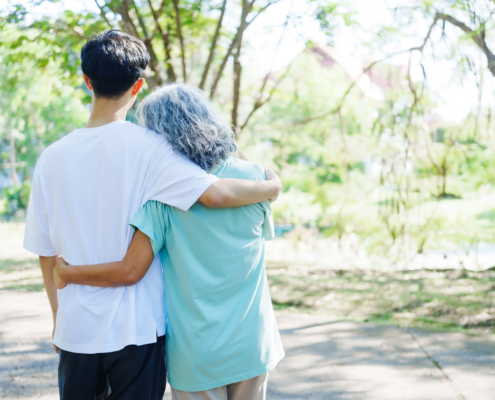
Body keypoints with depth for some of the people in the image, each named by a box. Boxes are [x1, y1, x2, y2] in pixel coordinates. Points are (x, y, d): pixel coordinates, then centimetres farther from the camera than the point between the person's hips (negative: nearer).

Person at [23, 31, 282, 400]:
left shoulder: (52, 158, -1)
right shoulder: (147, 147, -13)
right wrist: (273, 186, -4)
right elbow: (215, 193, -23)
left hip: (77, 330, 3)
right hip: (137, 328, -3)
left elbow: (46, 254, 5)